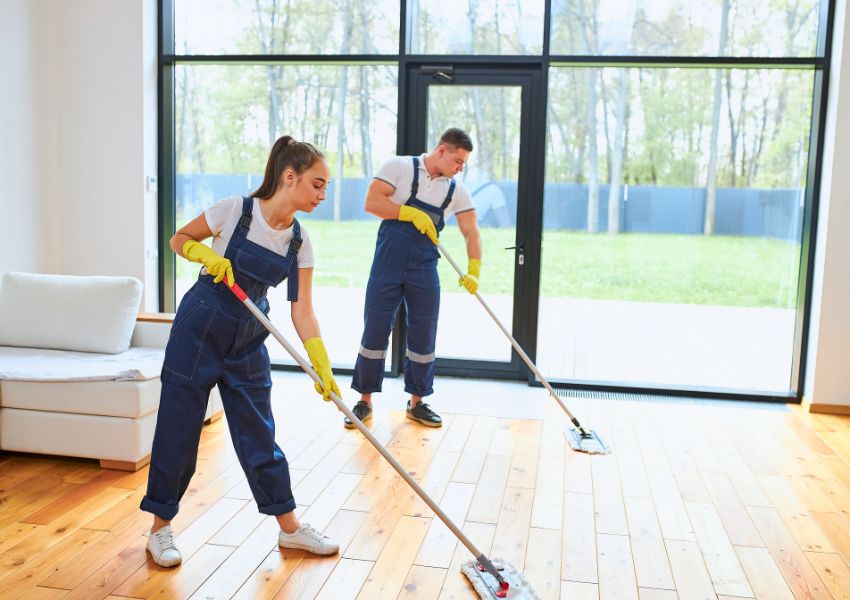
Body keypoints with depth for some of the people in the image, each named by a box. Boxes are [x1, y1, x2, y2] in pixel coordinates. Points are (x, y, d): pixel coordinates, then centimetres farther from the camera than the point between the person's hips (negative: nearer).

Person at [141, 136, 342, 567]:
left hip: (247, 341, 4)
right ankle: (161, 527, 22)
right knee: (178, 430, 5)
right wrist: (207, 255, -21)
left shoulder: (300, 241, -3)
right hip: (199, 330, -4)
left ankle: (289, 527, 20)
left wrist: (321, 363, -16)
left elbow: (302, 309, -6)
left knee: (258, 433, 9)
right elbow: (180, 239, -1)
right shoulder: (235, 210, -15)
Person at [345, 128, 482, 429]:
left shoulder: (457, 190, 6)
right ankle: (365, 401, 16)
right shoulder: (399, 167, -3)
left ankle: (416, 402, 22)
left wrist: (474, 269, -15)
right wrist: (413, 213, -16)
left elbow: (471, 232, 0)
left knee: (423, 336, 6)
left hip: (424, 270, 3)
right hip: (387, 265, -3)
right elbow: (372, 202, -13)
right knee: (375, 332, 2)